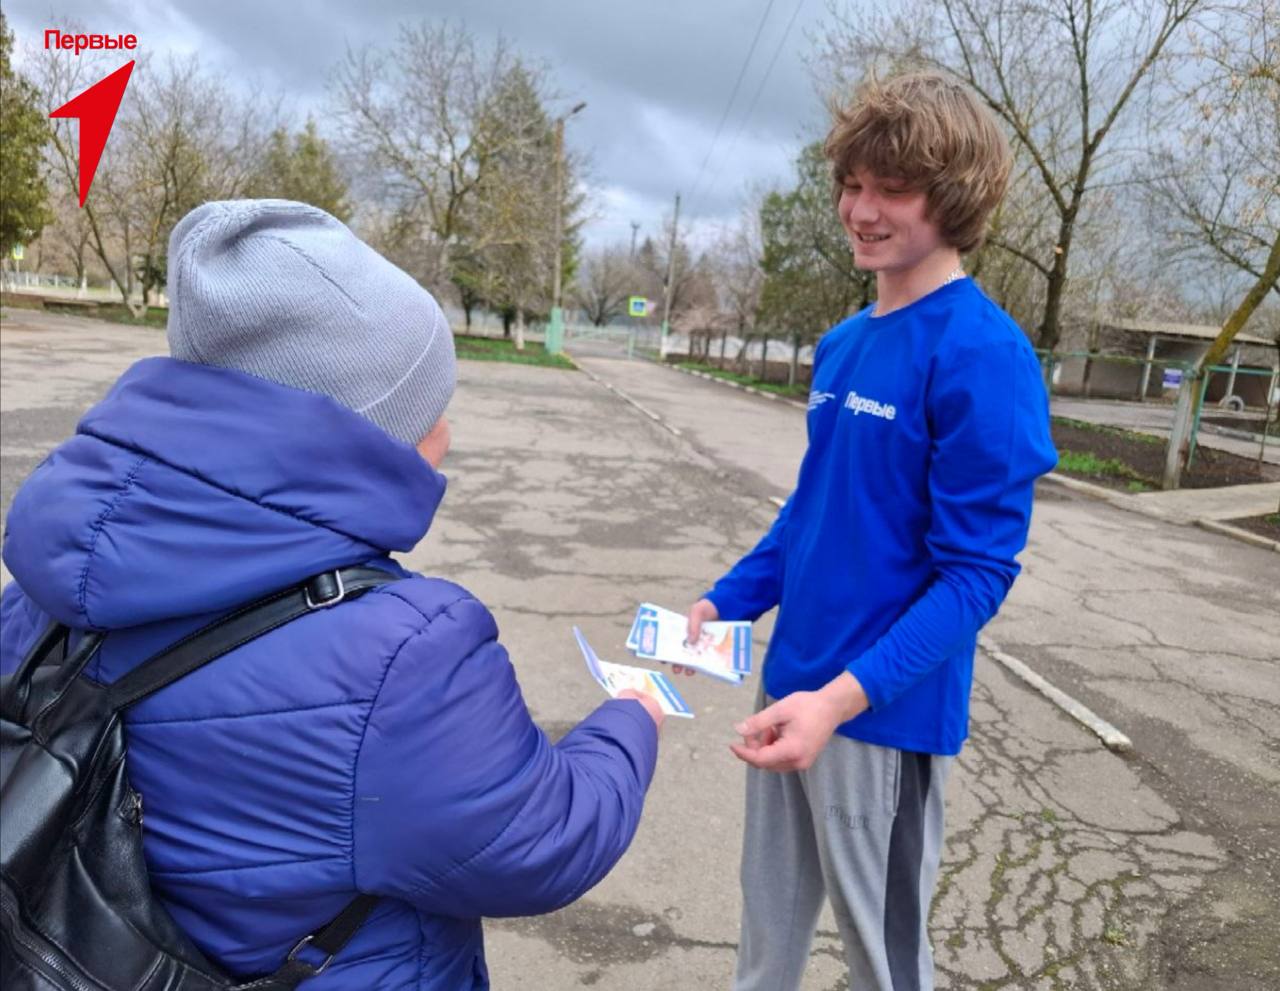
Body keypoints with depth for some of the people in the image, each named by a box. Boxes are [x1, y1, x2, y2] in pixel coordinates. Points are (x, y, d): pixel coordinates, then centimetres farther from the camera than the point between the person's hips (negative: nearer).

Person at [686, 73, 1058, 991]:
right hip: (793, 682, 7)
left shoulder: (981, 353, -17)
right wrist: (726, 602, 4)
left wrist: (844, 696, -29)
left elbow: (976, 571, -19)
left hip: (887, 707, -6)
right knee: (770, 916, 23)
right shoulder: (840, 345, 6)